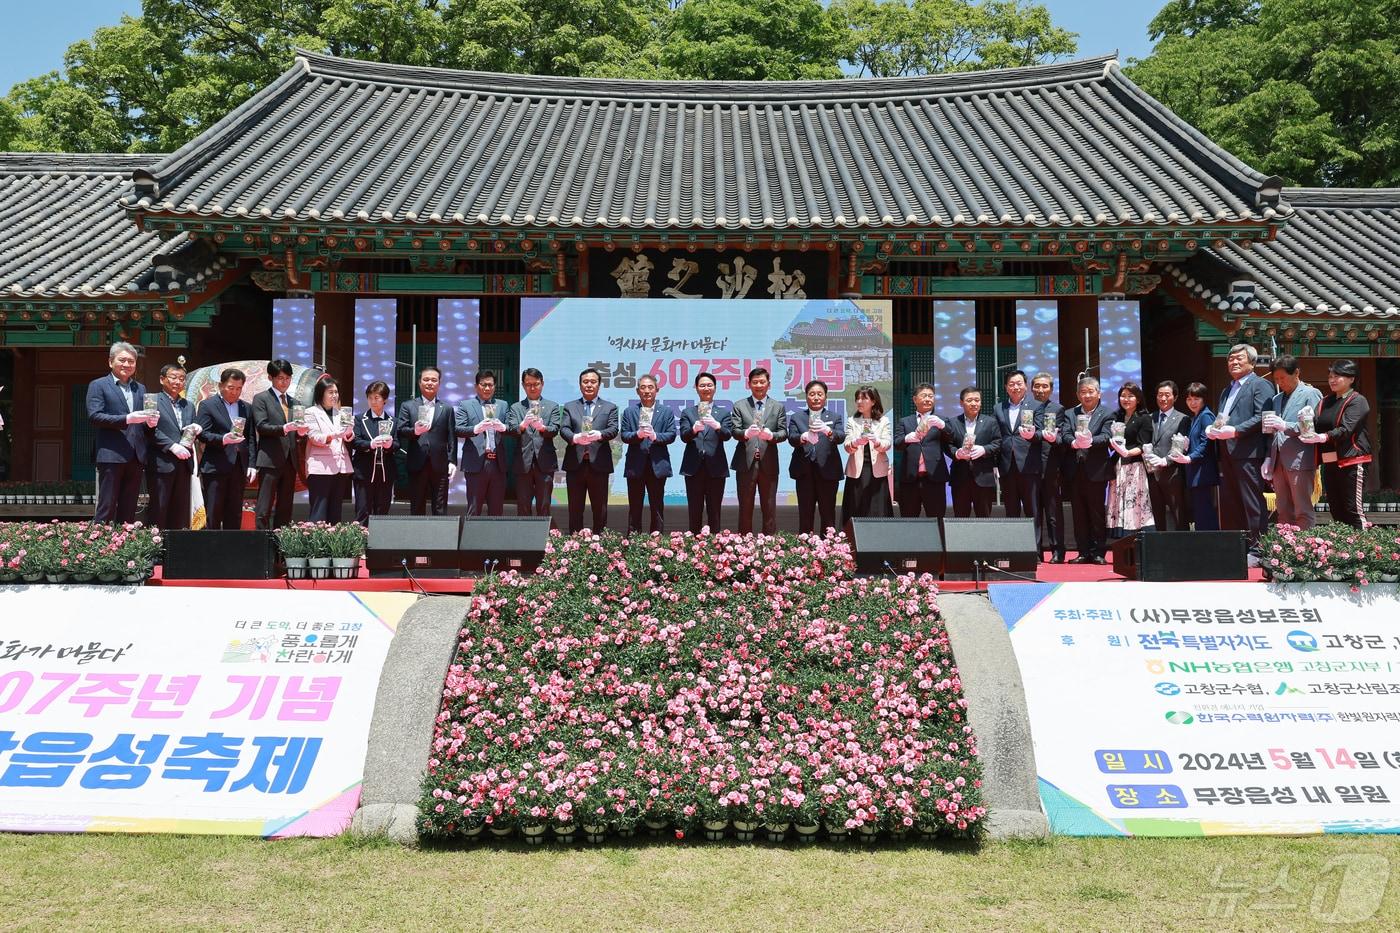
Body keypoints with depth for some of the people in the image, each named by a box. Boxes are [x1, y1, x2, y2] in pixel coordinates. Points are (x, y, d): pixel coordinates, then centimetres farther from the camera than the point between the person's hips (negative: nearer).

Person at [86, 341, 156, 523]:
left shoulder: (140, 389, 20)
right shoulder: (98, 385, 5)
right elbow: (94, 416, -9)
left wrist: (150, 423, -3)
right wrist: (127, 419, -19)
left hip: (136, 457, 5)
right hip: (111, 455, -5)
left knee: (128, 511, 6)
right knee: (106, 508, -6)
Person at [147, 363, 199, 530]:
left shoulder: (188, 406, 20)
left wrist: (196, 430, -2)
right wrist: (172, 446, -18)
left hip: (183, 464, 6)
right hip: (161, 464, -6)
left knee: (181, 512, 6)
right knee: (158, 509, -5)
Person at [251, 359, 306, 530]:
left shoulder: (293, 402, 20)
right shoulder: (261, 399, 3)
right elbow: (261, 427, -8)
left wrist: (301, 430, -4)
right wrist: (285, 428, -22)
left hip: (290, 461, 6)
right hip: (270, 460, -6)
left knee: (285, 510, 7)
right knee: (265, 509, -7)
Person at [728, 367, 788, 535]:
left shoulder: (778, 407, 10)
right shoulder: (739, 406, 8)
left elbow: (784, 433, 2)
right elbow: (734, 431, -2)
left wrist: (771, 435, -20)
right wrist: (746, 433, -24)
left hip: (768, 464, 1)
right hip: (746, 463, 0)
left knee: (769, 508, 4)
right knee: (745, 508, 5)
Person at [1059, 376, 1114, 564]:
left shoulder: (1106, 414, 5)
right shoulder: (1069, 414, 14)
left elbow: (1105, 437, -10)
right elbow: (1064, 435, -1)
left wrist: (1090, 441, -29)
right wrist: (1074, 443, -23)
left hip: (1096, 470, -3)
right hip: (1075, 470, 3)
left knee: (1097, 513, 1)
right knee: (1078, 513, 6)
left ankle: (1097, 552, 6)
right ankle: (1083, 552, 12)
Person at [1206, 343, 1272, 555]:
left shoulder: (1260, 385, -2)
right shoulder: (1227, 390, 25)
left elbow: (1262, 417, -13)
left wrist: (1235, 431, -20)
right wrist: (1212, 429, 8)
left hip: (1248, 453, -8)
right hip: (1227, 454, 8)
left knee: (1252, 503, -5)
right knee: (1228, 504, 9)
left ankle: (1256, 551, -3)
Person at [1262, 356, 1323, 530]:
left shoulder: (1311, 394, 0)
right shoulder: (1276, 399, 21)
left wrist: (1286, 426, -19)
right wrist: (1268, 458, 11)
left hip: (1300, 462, -7)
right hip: (1279, 463, 7)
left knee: (1303, 512, -6)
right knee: (1283, 512, 7)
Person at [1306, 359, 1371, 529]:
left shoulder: (1357, 401, -4)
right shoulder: (1326, 402, 18)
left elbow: (1346, 429, -18)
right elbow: (1317, 426, 9)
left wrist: (1324, 437, -34)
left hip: (1350, 461, -7)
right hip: (1329, 462, 7)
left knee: (1353, 510, -9)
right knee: (1336, 511, 7)